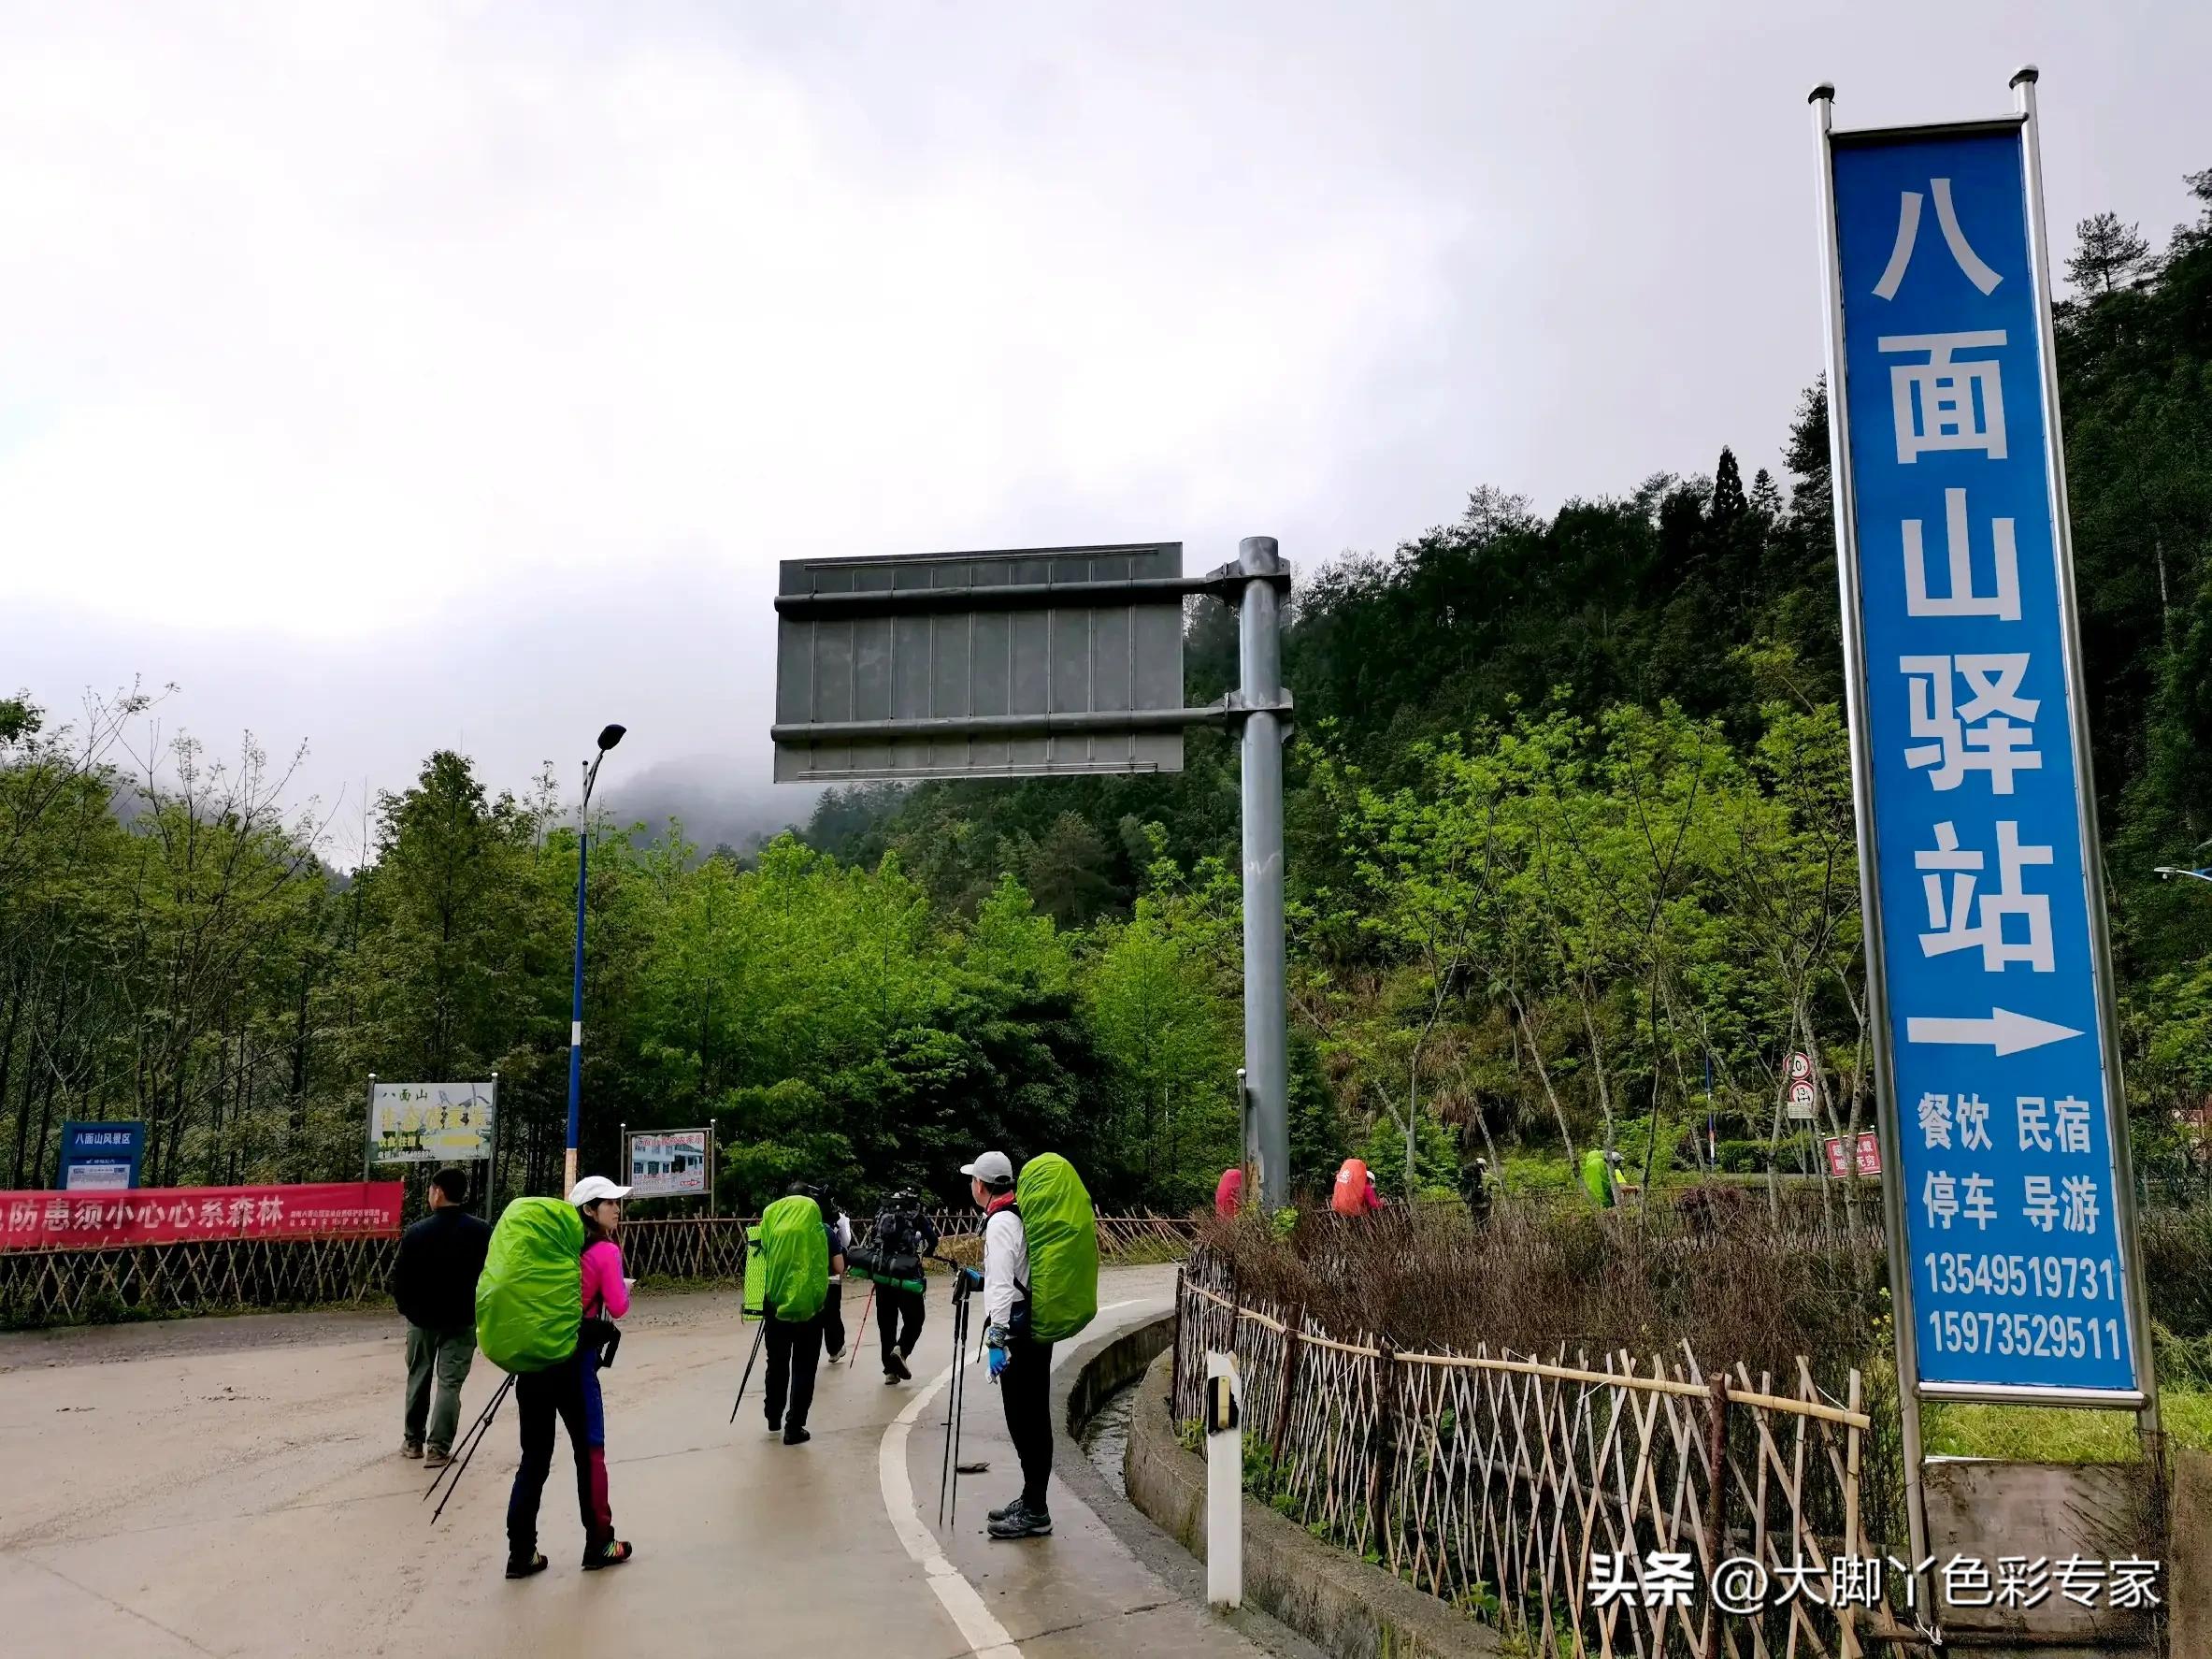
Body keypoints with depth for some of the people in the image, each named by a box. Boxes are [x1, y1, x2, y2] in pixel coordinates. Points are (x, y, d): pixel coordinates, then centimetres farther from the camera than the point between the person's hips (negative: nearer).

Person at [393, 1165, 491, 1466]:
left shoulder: (416, 1232, -9)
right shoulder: (482, 1232, -7)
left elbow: (399, 1278, -4)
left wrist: (407, 1309, 11)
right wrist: (480, 1309, 8)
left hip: (423, 1318, 0)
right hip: (463, 1320, 0)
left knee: (418, 1378, 17)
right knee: (450, 1382, 4)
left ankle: (413, 1440, 26)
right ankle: (439, 1447, -2)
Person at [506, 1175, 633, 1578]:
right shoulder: (606, 1251, -6)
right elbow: (618, 1308, -10)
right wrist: (624, 1286, 8)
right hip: (573, 1358, -6)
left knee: (535, 1456, 9)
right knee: (589, 1452, 7)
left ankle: (521, 1552, 10)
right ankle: (599, 1545, 16)